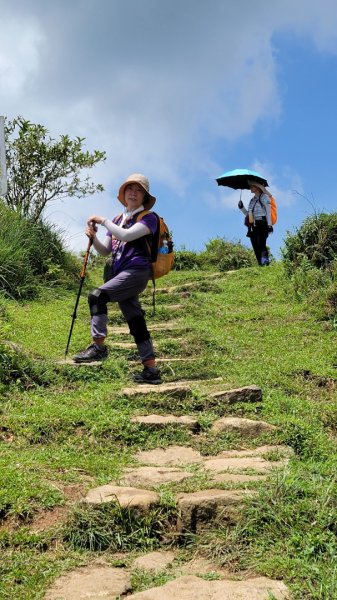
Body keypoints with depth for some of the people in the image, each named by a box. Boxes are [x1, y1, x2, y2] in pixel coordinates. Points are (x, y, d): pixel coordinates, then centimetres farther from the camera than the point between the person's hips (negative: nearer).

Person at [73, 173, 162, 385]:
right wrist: (93, 237, 1)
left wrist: (103, 220, -10)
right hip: (121, 275, 8)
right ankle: (151, 370, 9)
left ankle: (98, 346, -20)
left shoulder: (148, 218, -1)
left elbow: (126, 235, -19)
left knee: (97, 295, -22)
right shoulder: (118, 220, 20)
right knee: (136, 323, 6)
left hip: (136, 272, -7)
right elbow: (106, 251, 20)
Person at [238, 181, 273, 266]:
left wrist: (269, 224, -12)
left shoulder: (264, 197, 5)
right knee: (256, 248, -2)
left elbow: (268, 211, -3)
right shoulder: (252, 200, 24)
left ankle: (265, 263, -31)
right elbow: (248, 214, 23)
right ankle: (261, 265, -3)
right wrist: (241, 207, 9)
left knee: (261, 245, -22)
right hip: (253, 227, 7)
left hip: (261, 225, -7)